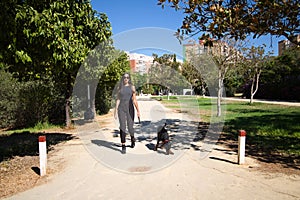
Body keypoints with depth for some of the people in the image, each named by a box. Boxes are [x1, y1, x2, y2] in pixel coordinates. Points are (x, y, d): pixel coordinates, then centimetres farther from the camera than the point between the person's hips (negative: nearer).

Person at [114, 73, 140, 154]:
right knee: (122, 127, -6)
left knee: (130, 127, 2)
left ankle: (132, 139, 34)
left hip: (130, 109, 0)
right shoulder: (119, 88, 8)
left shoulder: (132, 87, 5)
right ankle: (123, 146, 0)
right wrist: (115, 110, 0)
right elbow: (118, 100, 7)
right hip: (121, 109, 1)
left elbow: (134, 100, 2)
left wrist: (138, 110, -3)